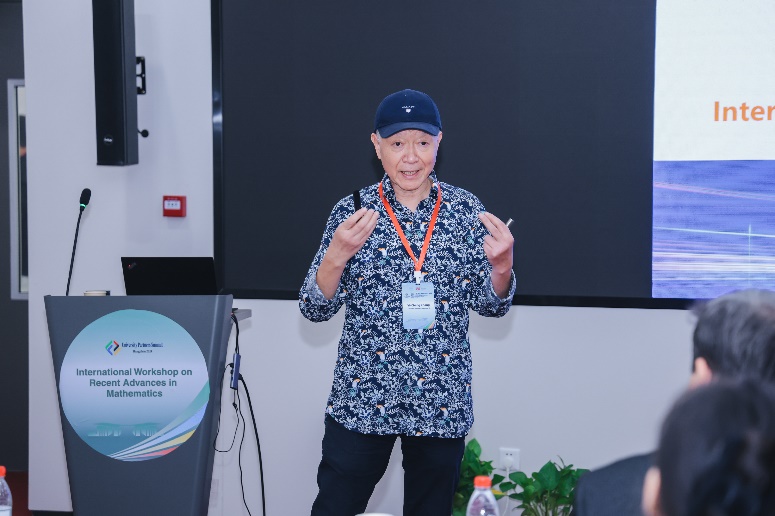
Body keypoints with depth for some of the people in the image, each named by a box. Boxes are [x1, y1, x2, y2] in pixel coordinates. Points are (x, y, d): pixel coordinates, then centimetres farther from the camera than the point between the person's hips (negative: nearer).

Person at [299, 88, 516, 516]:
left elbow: (491, 305, 4)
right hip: (360, 399, -1)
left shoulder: (466, 211, 1)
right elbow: (315, 309, -4)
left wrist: (501, 265, -17)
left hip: (442, 401, 1)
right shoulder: (352, 212, -3)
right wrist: (336, 257, -22)